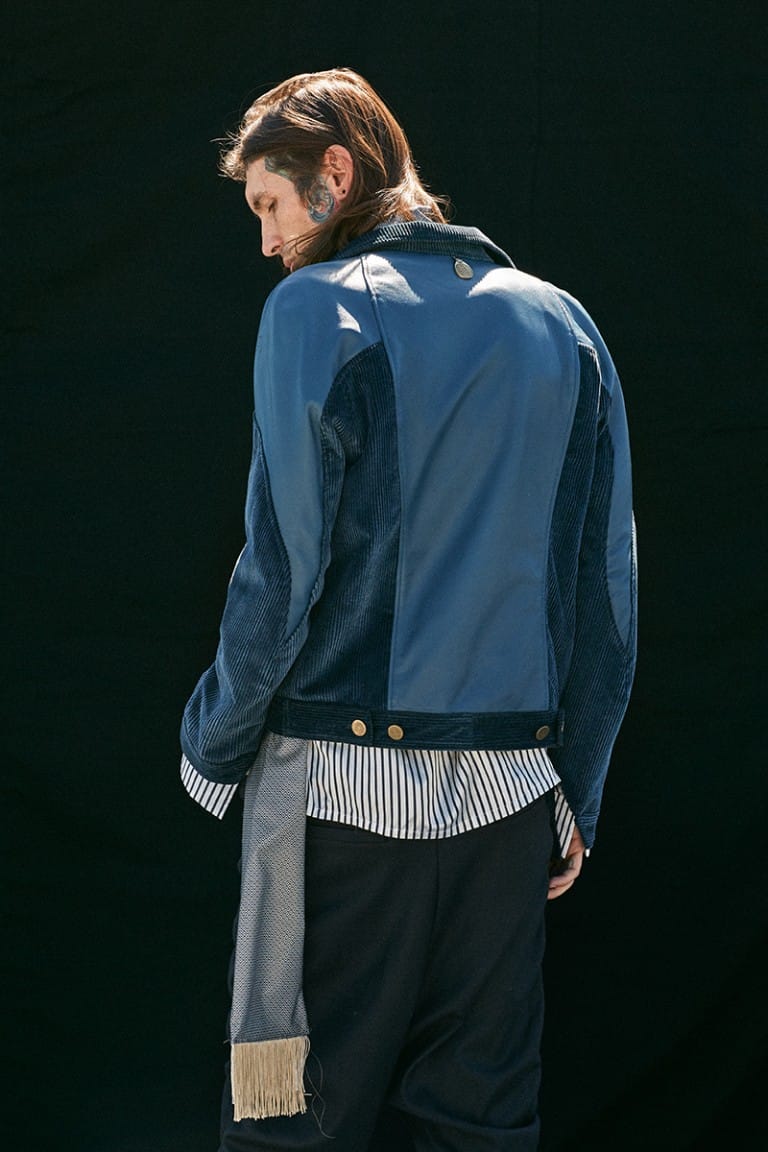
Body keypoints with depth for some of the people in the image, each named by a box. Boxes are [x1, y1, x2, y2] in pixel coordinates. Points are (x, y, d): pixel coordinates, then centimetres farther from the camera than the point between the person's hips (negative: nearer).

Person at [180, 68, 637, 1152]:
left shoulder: (320, 307, -5)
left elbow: (284, 568, -11)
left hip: (342, 784, -5)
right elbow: (610, 589, 10)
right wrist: (576, 797, 16)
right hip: (509, 796, 5)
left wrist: (211, 749, 2)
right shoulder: (562, 324, 11)